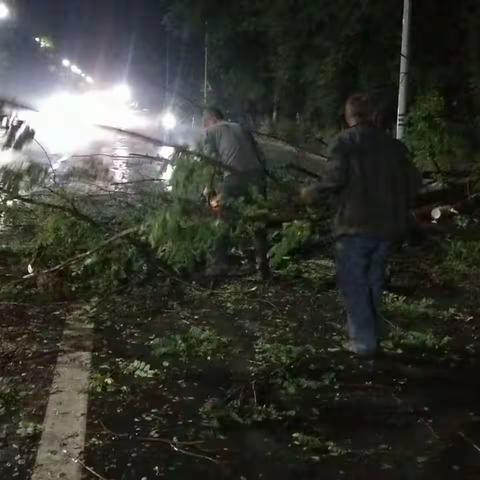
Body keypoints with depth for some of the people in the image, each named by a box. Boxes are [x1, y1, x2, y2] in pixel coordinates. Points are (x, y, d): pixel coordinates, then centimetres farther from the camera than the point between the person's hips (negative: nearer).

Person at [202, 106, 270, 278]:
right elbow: (258, 155, 21)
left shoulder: (211, 131, 17)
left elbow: (210, 159, 4)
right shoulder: (241, 128, 29)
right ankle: (263, 265, 12)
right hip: (257, 174, 4)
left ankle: (220, 263, 2)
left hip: (234, 176, -4)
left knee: (222, 219, 7)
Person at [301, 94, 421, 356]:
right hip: (387, 224, 6)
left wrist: (312, 191, -1)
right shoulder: (392, 143, 11)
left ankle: (363, 341, 4)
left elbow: (335, 177, -17)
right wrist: (399, 208, 21)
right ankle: (374, 334, 27)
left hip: (356, 223, -5)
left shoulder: (344, 141, -4)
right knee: (373, 281, 19)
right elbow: (414, 181, 8)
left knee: (353, 282, 3)